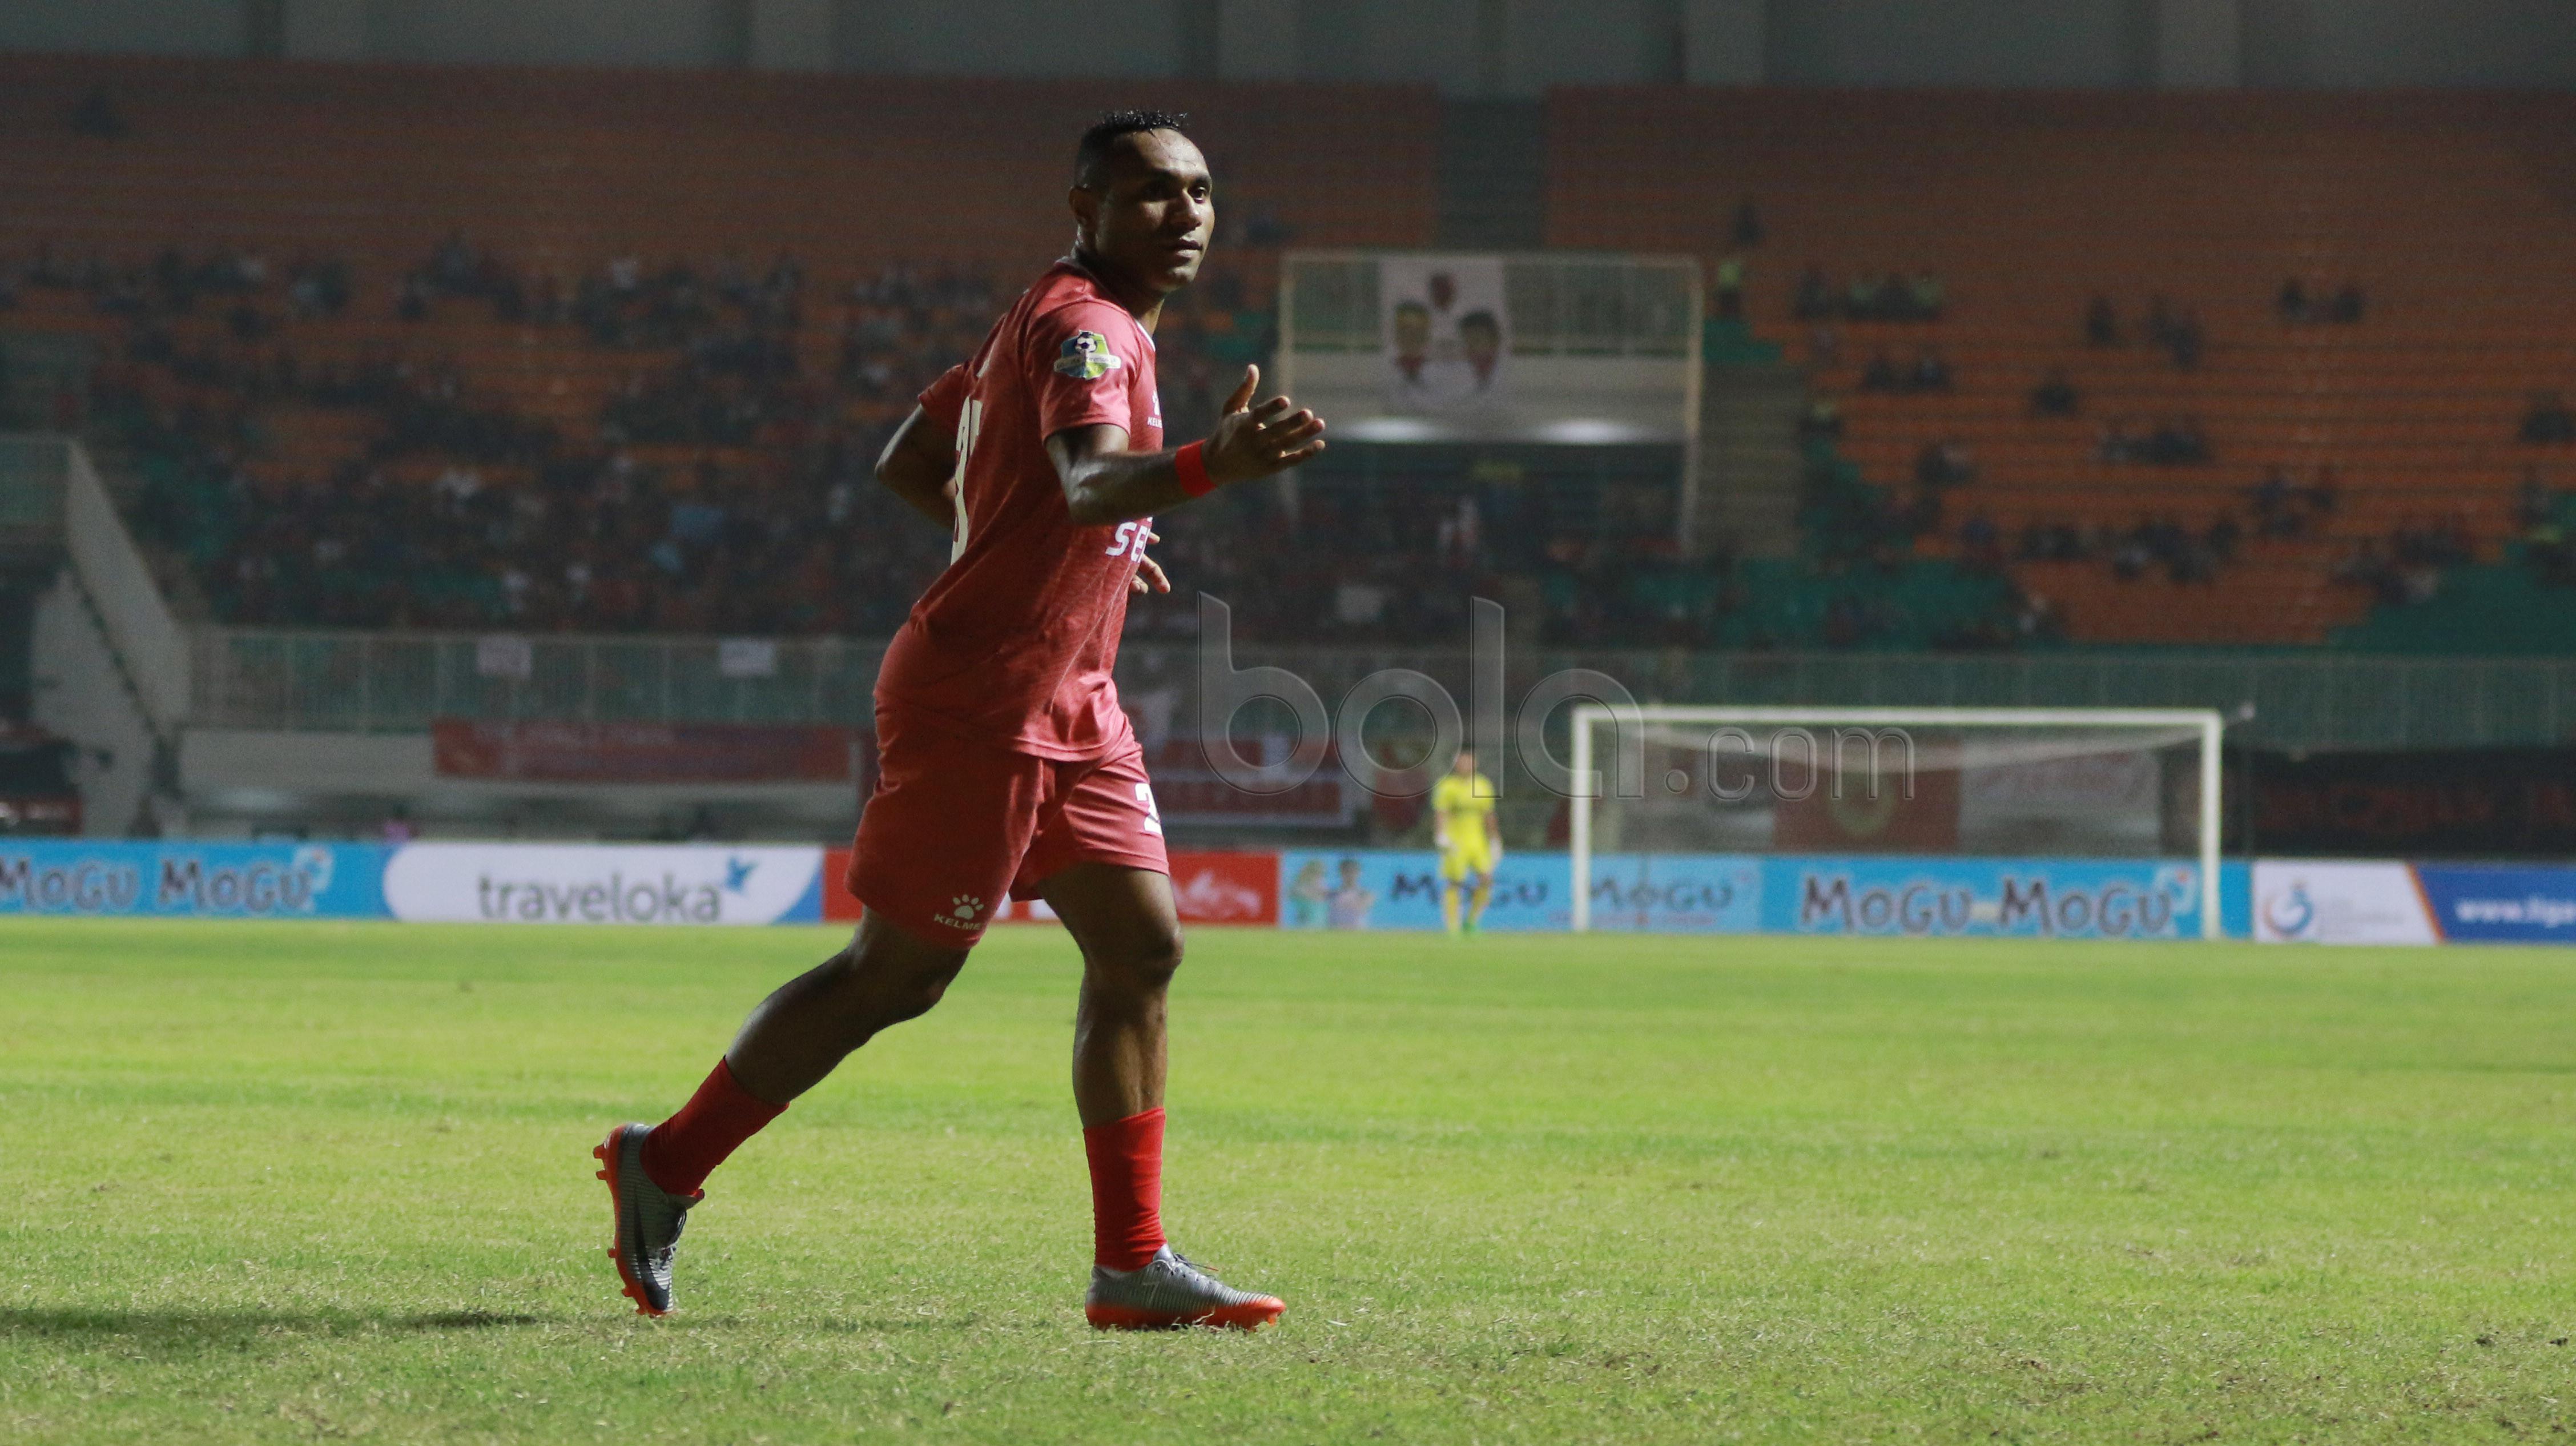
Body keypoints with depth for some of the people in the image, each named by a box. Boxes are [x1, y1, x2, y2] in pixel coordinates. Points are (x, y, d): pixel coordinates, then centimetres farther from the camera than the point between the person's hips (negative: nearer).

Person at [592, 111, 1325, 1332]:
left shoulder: (1044, 321, 16)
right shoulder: (1080, 325, -17)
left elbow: (906, 464, 23)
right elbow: (1085, 477, -38)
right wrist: (1206, 467, -57)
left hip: (1067, 706, 10)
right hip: (978, 706, -10)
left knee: (1141, 949, 2)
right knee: (895, 975, -1)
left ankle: (1132, 1265, 3)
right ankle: (664, 1164, 13)